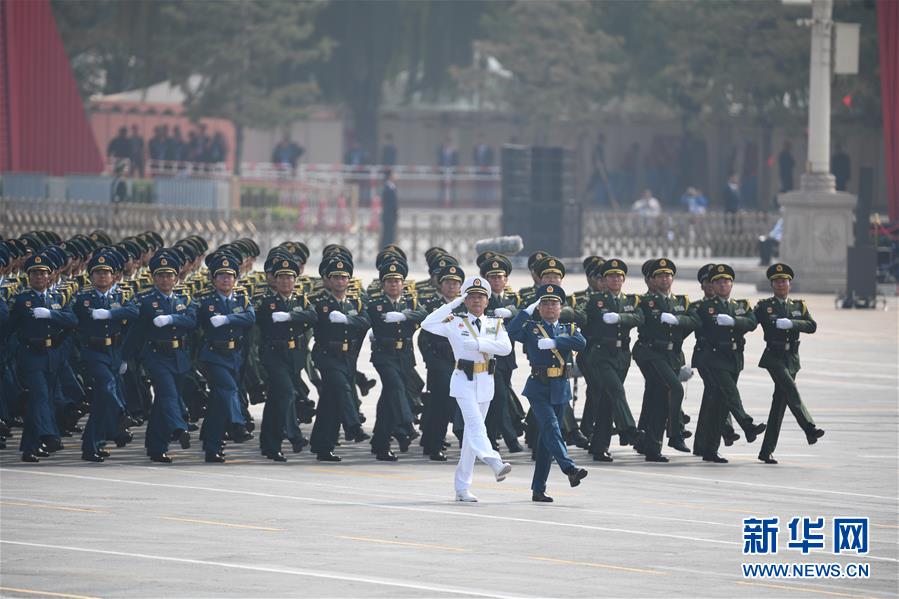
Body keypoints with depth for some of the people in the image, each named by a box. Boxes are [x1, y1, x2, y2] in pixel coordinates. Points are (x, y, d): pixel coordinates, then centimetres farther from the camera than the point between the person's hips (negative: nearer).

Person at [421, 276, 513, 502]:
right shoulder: (455, 323, 1)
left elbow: (506, 347, -8)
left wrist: (478, 343, -18)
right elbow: (427, 324, -13)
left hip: (485, 382, 4)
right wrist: (453, 304, -11)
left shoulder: (495, 324, 9)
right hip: (464, 380, -4)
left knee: (472, 432, 7)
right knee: (476, 424, -22)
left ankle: (462, 487, 11)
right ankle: (495, 464, -44)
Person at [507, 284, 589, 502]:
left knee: (547, 440, 6)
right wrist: (528, 310, -14)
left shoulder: (568, 329, 12)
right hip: (538, 388, -3)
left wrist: (554, 342, -18)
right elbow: (512, 333, -15)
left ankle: (538, 489, 10)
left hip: (560, 390, 4)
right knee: (551, 427, -22)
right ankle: (570, 469, -38)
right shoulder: (531, 328, 5)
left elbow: (581, 343, -9)